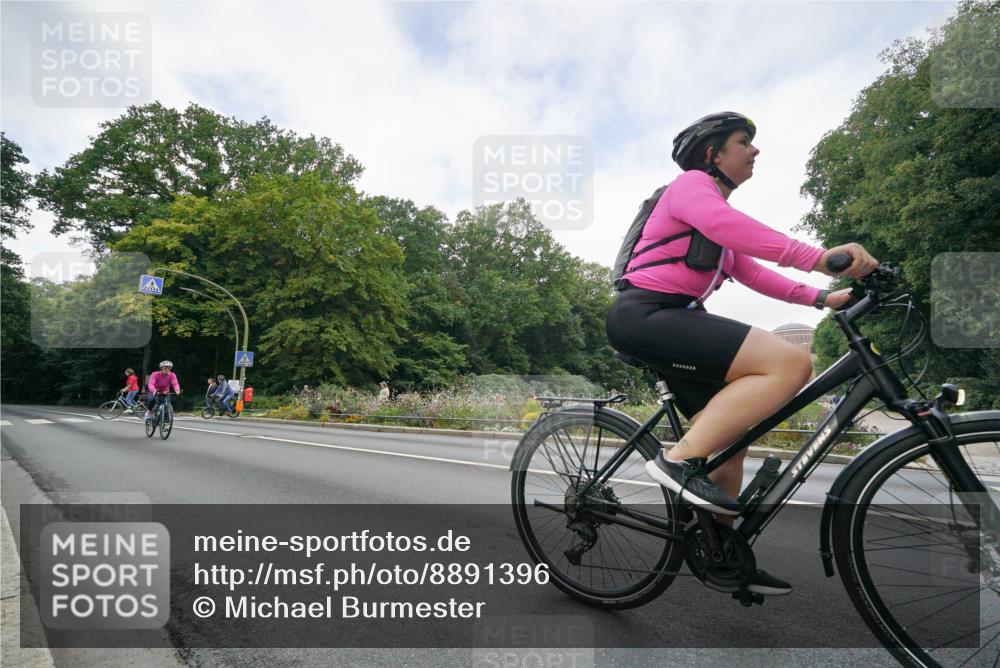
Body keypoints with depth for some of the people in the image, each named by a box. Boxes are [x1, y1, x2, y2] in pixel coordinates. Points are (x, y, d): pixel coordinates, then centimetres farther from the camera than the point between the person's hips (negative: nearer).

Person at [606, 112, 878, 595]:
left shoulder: (718, 207, 29)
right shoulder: (691, 184, -1)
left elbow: (752, 273, 22)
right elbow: (725, 224, -24)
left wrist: (821, 297, 11)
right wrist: (817, 256, -33)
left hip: (674, 322, 10)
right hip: (645, 315, -10)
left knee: (730, 434, 11)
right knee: (791, 364, -23)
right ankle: (680, 459, -22)